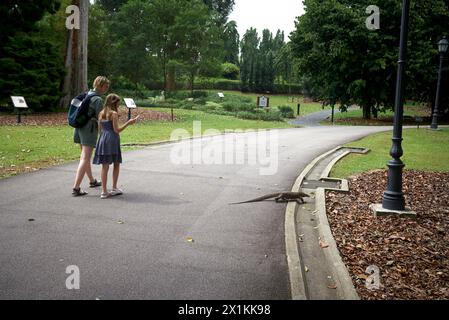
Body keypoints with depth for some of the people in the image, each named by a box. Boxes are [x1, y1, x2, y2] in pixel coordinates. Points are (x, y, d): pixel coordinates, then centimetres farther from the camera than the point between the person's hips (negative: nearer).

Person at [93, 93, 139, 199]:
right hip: (112, 140, -6)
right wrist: (128, 123, -7)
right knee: (116, 164, 10)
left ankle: (104, 191, 6)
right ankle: (114, 188, 11)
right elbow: (116, 130, -11)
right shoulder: (114, 114, -8)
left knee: (105, 166, 6)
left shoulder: (101, 114, 10)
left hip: (103, 140, 6)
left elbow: (100, 128, 13)